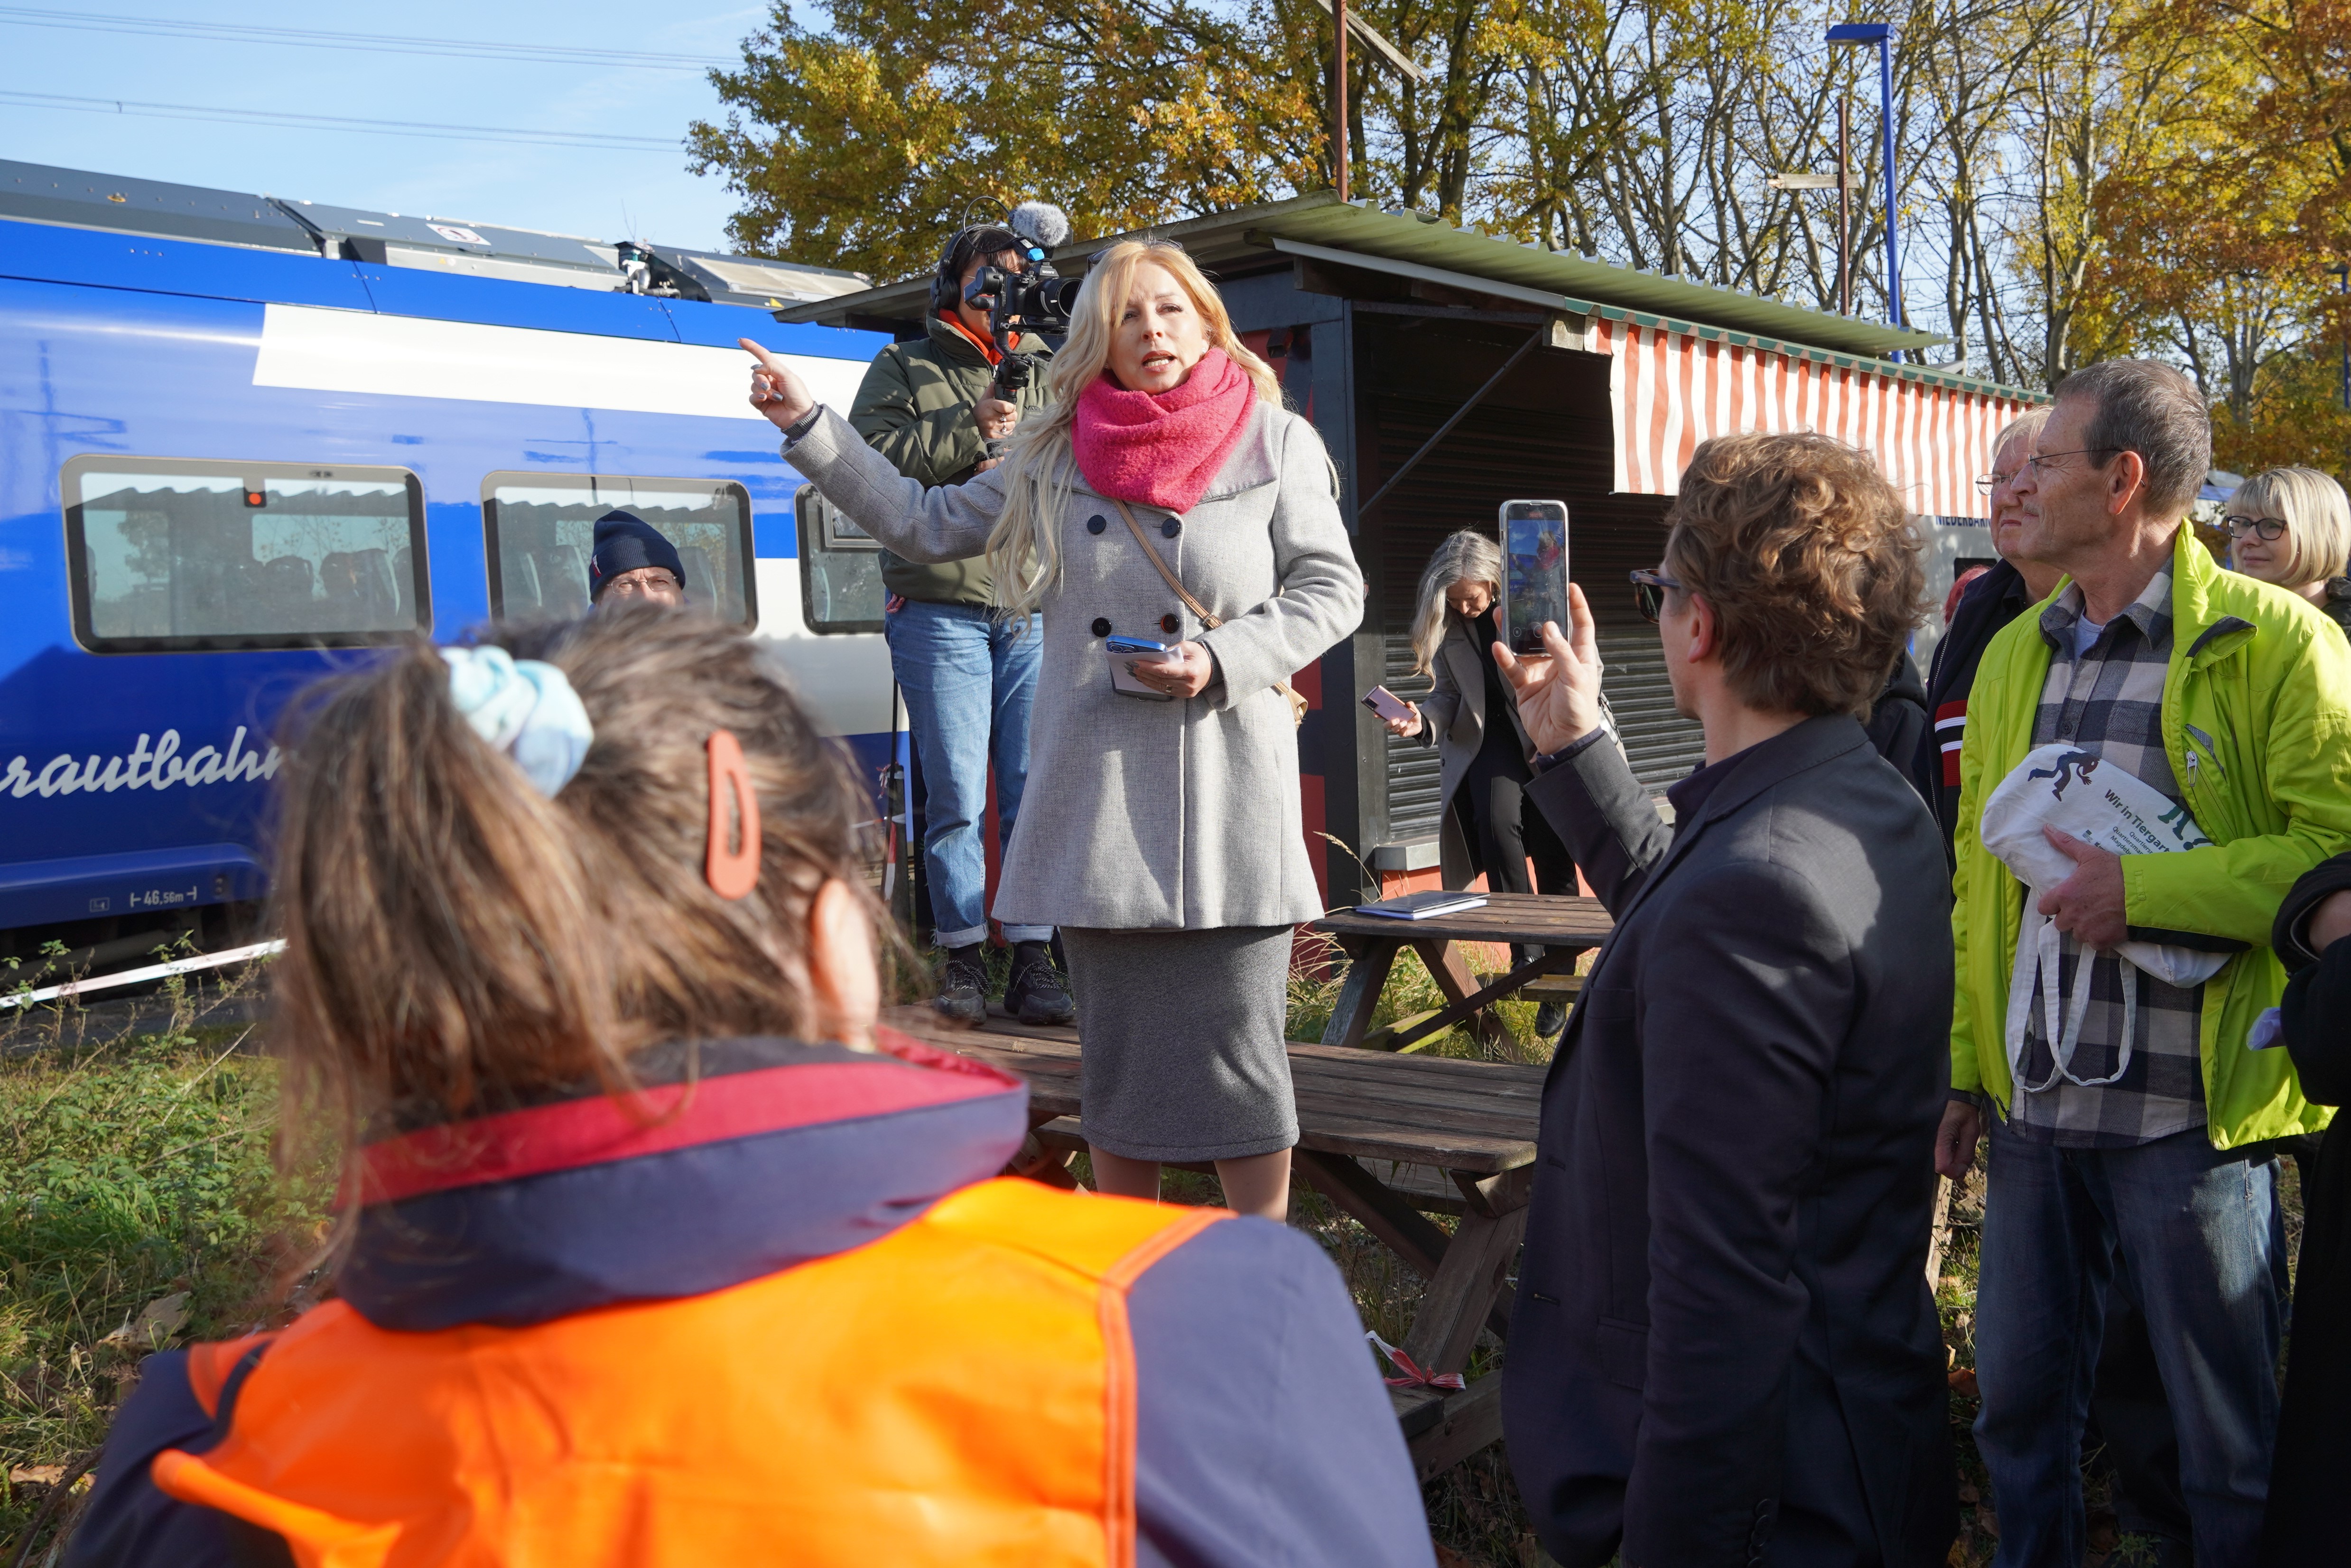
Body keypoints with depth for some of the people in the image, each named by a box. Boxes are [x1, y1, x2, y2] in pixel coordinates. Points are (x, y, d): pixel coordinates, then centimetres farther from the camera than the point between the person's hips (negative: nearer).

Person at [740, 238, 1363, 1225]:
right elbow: (923, 525, 17)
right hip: (1097, 796, 3)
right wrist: (809, 428, 12)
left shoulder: (1276, 442, 4)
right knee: (1116, 1055, 10)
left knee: (1239, 1052, -1)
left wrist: (1221, 660, -12)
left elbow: (1332, 589, 3)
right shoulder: (1053, 458, 10)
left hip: (1229, 799, -3)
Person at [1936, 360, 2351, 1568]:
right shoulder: (2012, 655, 11)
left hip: (2189, 1118, -5)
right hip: (2033, 1110, 6)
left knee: (2229, 1446, 10)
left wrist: (2143, 890, -20)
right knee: (2017, 1406, 17)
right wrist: (1960, 1067, 12)